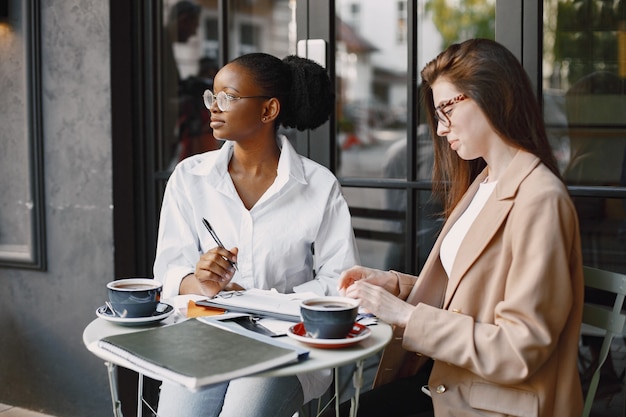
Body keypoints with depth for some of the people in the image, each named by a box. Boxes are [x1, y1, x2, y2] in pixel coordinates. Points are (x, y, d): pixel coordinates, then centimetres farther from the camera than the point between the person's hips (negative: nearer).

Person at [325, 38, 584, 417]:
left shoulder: (540, 200, -19)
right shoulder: (482, 183, 10)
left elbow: (521, 351, -22)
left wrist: (407, 317, -20)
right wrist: (392, 283, -2)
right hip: (451, 381, 7)